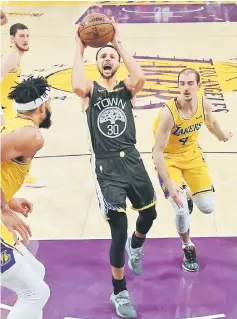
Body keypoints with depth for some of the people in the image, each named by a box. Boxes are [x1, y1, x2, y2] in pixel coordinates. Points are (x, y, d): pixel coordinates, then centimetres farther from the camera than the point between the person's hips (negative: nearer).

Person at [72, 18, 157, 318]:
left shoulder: (126, 88, 7)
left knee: (150, 213, 20)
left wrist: (118, 43, -11)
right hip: (106, 166, -3)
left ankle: (135, 246, 58)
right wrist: (79, 49, -14)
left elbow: (140, 77, -19)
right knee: (119, 230, -7)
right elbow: (76, 86, -25)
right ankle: (120, 293, 12)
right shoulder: (91, 89, 1)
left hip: (132, 160, 4)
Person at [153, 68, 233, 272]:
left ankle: (187, 198, 37)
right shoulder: (168, 113, -33)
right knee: (181, 209, -15)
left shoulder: (204, 103, -16)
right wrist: (168, 183, -34)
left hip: (193, 154, 5)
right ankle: (188, 247, 15)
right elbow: (158, 151, -30)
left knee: (207, 207, 0)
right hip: (169, 158, -4)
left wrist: (222, 137, 27)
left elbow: (211, 122, 9)